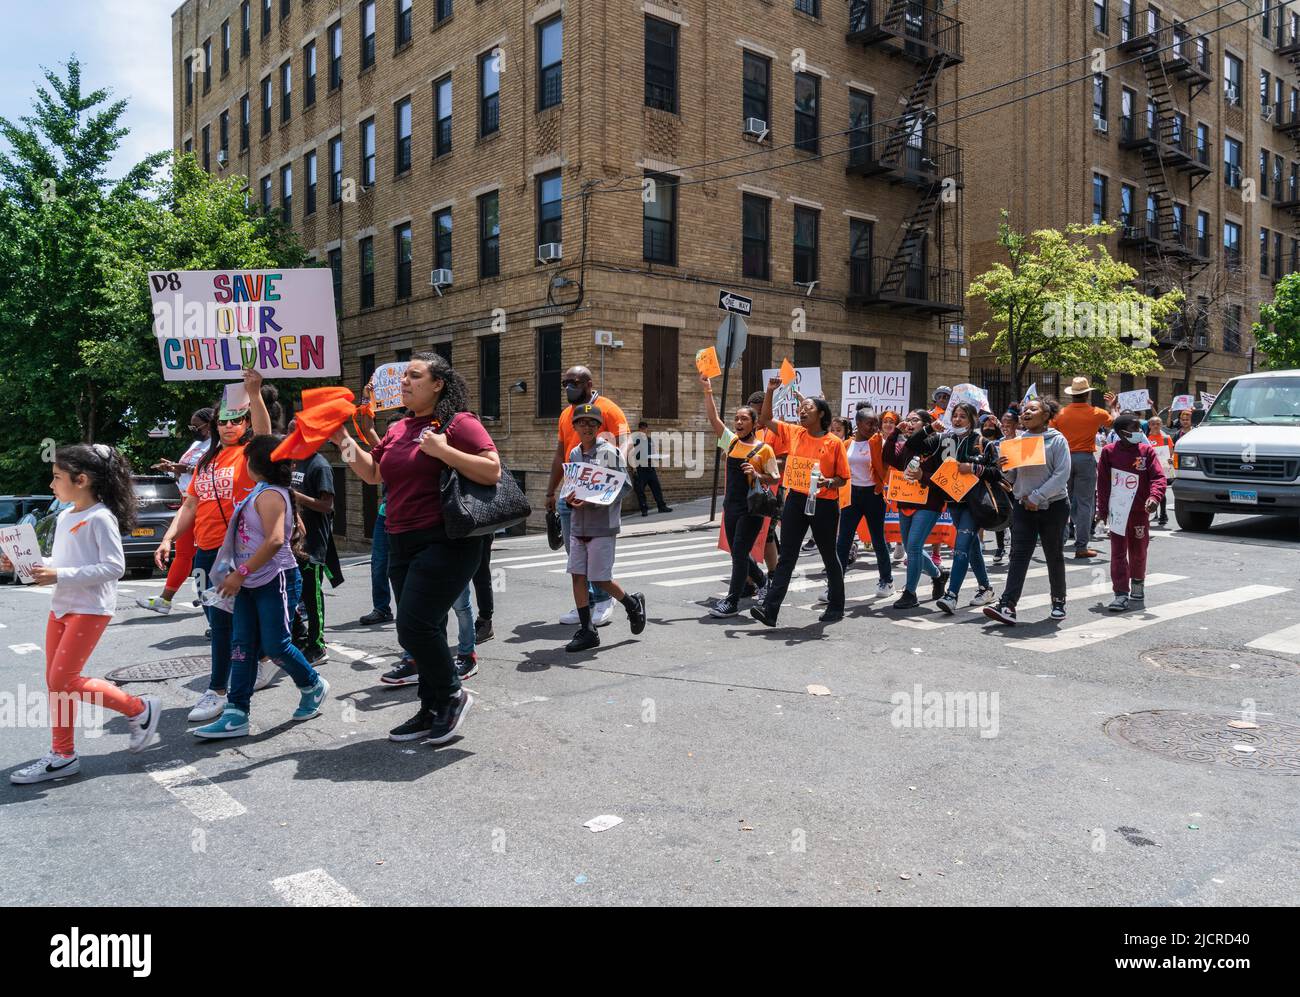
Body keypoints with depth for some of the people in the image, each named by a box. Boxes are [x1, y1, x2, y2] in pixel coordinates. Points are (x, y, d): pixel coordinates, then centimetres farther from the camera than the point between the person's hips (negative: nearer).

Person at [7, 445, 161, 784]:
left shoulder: (101, 518, -15)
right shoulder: (64, 517, 12)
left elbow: (114, 567, -20)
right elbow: (59, 564, 19)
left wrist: (60, 576, -23)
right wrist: (24, 564, 4)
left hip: (90, 609, -9)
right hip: (61, 607, 9)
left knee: (63, 681, -9)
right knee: (55, 682, 9)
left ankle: (139, 709, 7)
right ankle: (61, 755, 19)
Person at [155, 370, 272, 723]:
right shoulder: (206, 461, 16)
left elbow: (264, 433, -27)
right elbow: (190, 506, 17)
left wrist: (254, 394, -41)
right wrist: (168, 539, 6)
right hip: (204, 551, 8)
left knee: (223, 619, -5)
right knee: (217, 618, 15)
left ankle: (218, 690, 4)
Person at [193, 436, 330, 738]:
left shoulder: (270, 495, -15)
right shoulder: (261, 493, 15)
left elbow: (275, 540, -28)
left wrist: (241, 572, -25)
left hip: (275, 580, -10)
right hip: (251, 583, 10)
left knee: (275, 645, -5)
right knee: (241, 645, 3)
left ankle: (313, 686, 20)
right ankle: (236, 714, 4)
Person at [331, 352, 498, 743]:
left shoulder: (459, 422, -8)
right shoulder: (398, 429, 16)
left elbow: (493, 470, -17)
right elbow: (373, 474, 23)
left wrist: (442, 451, -21)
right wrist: (344, 441, 13)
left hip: (445, 543, -8)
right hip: (402, 544, 8)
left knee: (415, 627, -13)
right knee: (426, 630, 14)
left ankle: (452, 694, 10)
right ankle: (432, 712, 26)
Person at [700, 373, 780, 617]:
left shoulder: (764, 449, -6)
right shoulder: (731, 441, 7)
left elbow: (775, 478, -2)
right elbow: (713, 418, 1)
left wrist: (757, 475, -21)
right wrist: (707, 391, -7)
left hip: (752, 507, -6)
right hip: (731, 505, 6)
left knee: (739, 552, -7)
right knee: (738, 552, 15)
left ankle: (732, 601, -1)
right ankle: (761, 580, 40)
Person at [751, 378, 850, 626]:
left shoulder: (834, 442, -5)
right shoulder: (794, 433, 6)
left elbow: (843, 478, -1)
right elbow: (765, 420, 10)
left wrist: (830, 482, -22)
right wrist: (770, 391, 0)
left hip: (824, 504, -3)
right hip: (795, 501, 3)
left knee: (829, 557, 11)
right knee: (786, 557, 0)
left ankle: (836, 608, 26)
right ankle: (769, 609, -5)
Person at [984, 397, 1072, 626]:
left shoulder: (1057, 440, -5)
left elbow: (1062, 475, -14)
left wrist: (1037, 497, -18)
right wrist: (1004, 468, -9)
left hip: (1053, 505, -3)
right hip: (1023, 506, 3)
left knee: (1054, 556, 10)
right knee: (1018, 555, -7)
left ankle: (1058, 602, 27)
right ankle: (1008, 606, -16)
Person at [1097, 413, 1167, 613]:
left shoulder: (1147, 451, -1)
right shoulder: (1109, 452, -3)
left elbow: (1159, 477, -7)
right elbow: (1102, 482, 1)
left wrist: (1154, 497, -26)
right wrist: (1103, 509, 0)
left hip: (1140, 510, 1)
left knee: (1138, 552, 14)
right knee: (1118, 553, -2)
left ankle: (1138, 587, 35)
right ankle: (1121, 594, -1)